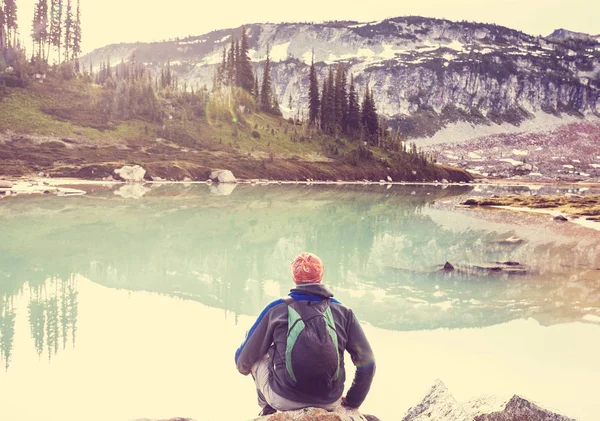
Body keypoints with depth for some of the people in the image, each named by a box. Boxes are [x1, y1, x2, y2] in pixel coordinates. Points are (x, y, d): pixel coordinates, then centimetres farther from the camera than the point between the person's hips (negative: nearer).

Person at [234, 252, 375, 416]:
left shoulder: (276, 308, -2)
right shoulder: (342, 311, 2)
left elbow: (245, 357, 8)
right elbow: (367, 362, 3)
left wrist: (243, 367, 32)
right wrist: (352, 402, 17)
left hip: (284, 400, -2)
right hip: (330, 403, 2)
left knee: (257, 357, 22)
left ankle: (267, 410, 31)